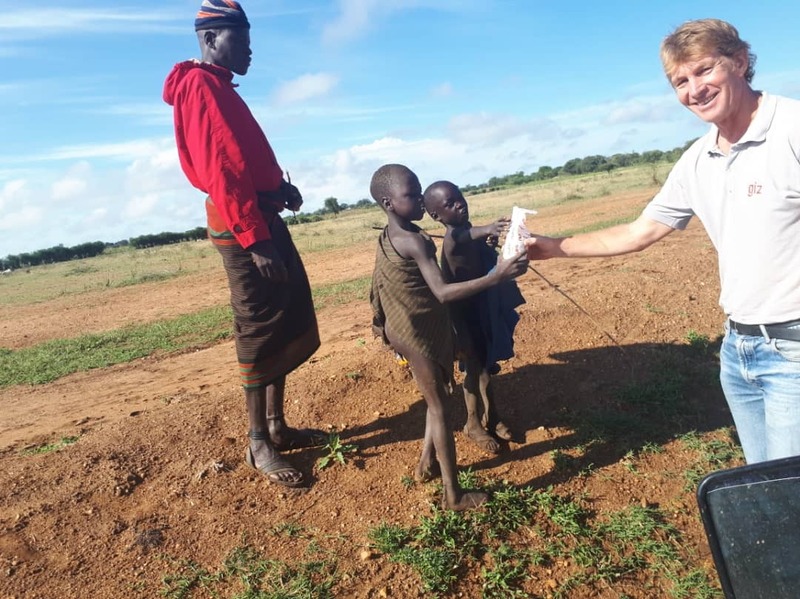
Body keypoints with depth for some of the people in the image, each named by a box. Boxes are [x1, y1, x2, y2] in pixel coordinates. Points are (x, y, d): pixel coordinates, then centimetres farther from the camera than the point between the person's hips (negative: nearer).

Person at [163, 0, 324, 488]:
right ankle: (260, 445, 9)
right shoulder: (201, 85, -10)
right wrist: (254, 240, -25)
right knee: (260, 330, -4)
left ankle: (277, 427, 24)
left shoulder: (221, 89, 21)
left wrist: (281, 186, 2)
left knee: (290, 323, 13)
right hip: (245, 226, -10)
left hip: (263, 217, 10)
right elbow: (218, 171, -21)